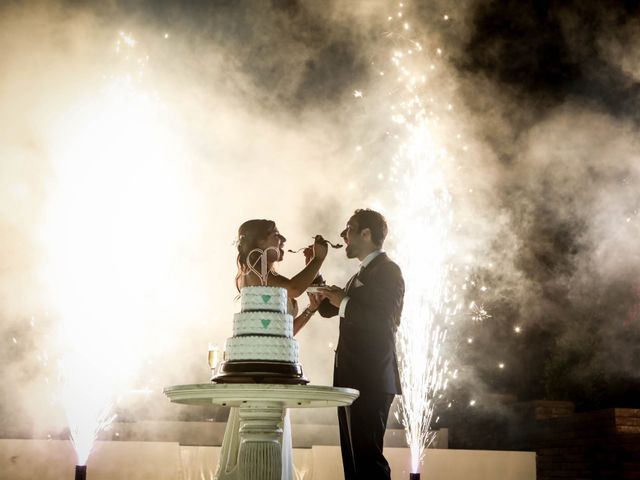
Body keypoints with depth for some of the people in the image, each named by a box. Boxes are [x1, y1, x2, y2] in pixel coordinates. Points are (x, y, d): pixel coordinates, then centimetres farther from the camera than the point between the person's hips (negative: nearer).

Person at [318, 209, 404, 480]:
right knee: (353, 458, 11)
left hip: (371, 380, -10)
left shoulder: (387, 270, -7)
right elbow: (327, 309, 23)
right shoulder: (363, 274, 22)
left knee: (367, 457, -12)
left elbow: (384, 320, -20)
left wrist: (344, 302, -13)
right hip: (353, 380, 10)